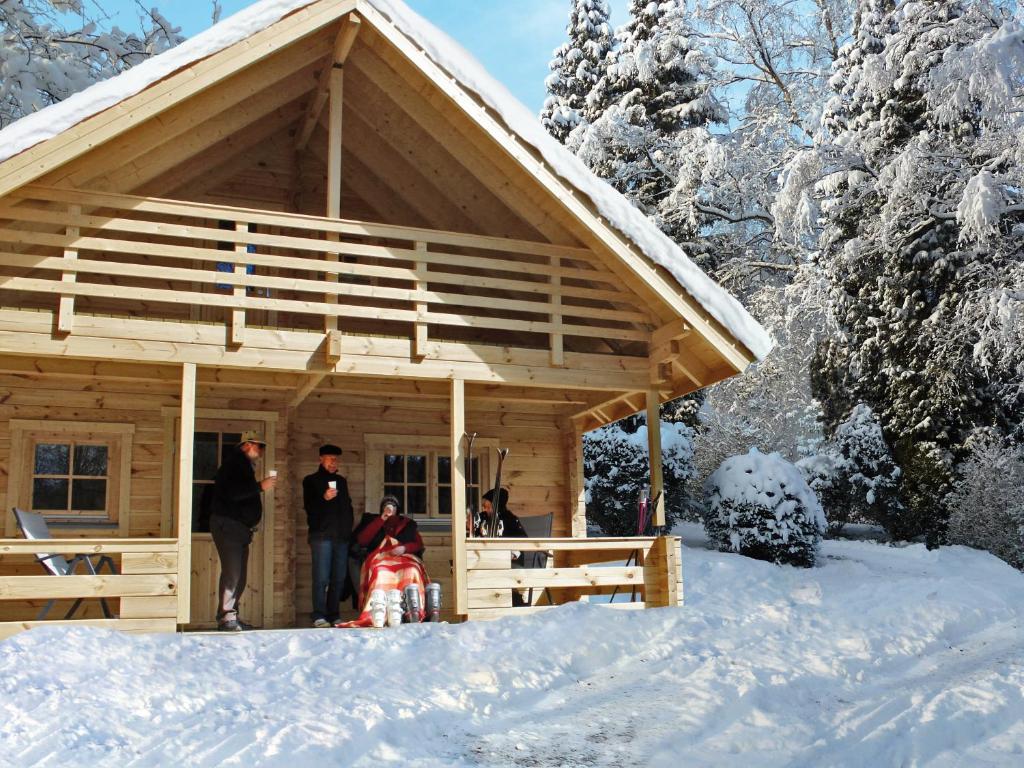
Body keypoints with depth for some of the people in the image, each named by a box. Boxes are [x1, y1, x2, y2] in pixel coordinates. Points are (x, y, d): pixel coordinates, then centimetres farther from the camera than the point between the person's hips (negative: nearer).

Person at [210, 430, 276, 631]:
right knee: (232, 572, -14)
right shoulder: (234, 463, -9)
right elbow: (231, 492, -22)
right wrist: (260, 486, -19)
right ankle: (227, 618, -14)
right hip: (228, 525, -10)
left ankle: (230, 617, 13)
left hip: (239, 527, 10)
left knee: (239, 574, 9)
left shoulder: (243, 465, 22)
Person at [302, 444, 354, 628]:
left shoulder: (341, 481, 22)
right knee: (321, 578, -11)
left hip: (341, 536, 5)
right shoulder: (311, 481, 8)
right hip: (322, 535, -4)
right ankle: (319, 616, -9)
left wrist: (348, 530, 14)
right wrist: (323, 498, -19)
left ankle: (333, 615, 5)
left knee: (339, 579, 0)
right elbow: (309, 506, -1)